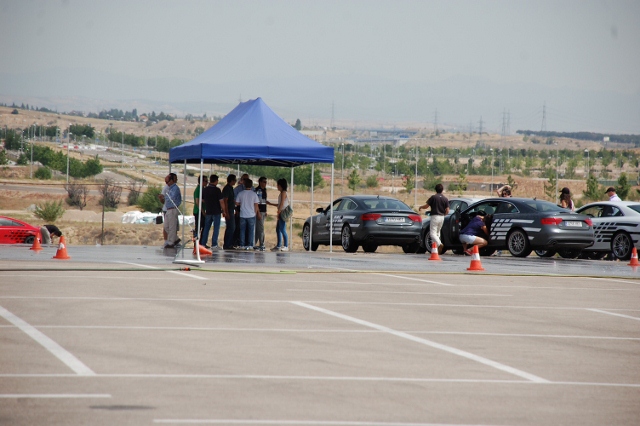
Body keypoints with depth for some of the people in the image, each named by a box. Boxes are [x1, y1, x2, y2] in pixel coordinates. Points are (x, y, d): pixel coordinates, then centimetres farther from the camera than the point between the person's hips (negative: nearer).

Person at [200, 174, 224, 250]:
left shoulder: (205, 189, 3)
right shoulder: (217, 190, -13)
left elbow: (203, 200, 13)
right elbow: (221, 201, -13)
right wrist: (223, 210, -2)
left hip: (208, 212, 5)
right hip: (216, 212, -5)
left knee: (206, 228, 13)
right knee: (216, 228, 1)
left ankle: (203, 244, 13)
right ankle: (214, 245, -2)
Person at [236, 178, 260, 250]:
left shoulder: (240, 194, -3)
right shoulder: (254, 194, -6)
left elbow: (237, 203, 3)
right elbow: (256, 205, -3)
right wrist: (256, 213, 10)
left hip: (243, 215, 1)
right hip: (251, 215, -1)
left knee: (242, 230, 7)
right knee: (250, 230, 5)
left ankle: (242, 245, 6)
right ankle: (249, 245, 3)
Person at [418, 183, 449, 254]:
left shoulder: (433, 197, -7)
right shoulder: (445, 199, 4)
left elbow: (426, 206, -4)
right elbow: (447, 211, 2)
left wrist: (420, 207, 17)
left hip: (435, 216, -5)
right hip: (442, 217, 5)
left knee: (433, 233, -6)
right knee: (437, 232, 18)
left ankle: (439, 244, -30)